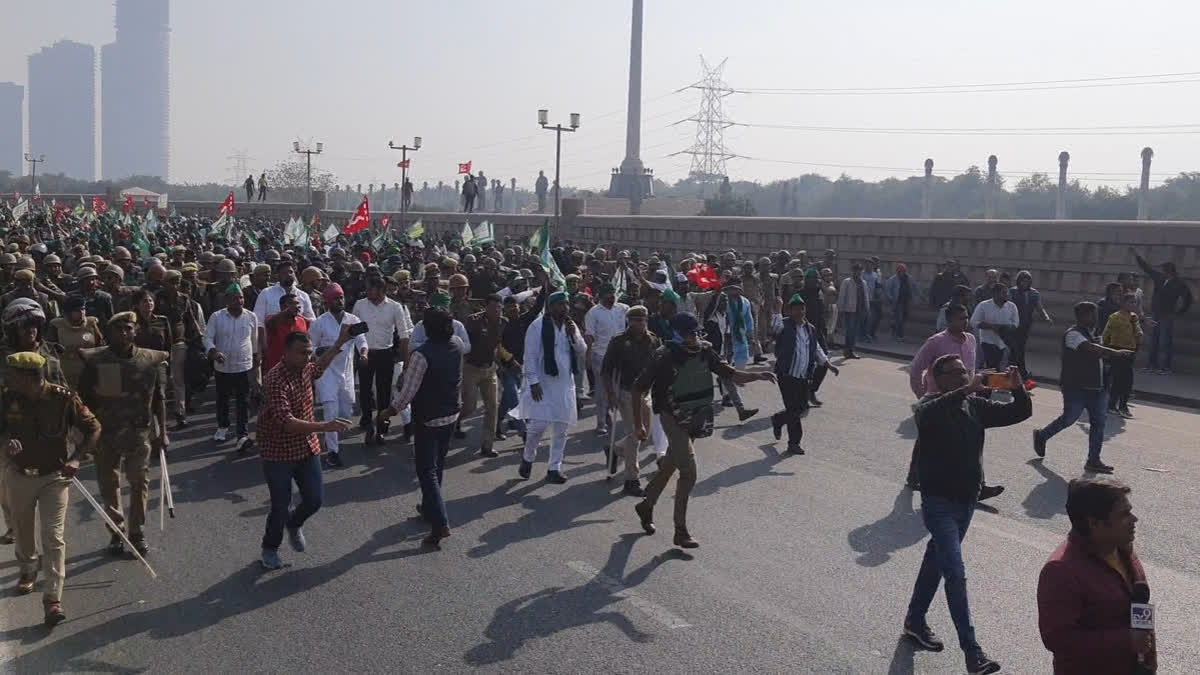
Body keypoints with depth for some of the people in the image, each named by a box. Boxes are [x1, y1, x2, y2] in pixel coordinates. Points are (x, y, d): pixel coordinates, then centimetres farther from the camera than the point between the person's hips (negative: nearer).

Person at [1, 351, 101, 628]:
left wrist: (76, 459, -20)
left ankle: (52, 599, -6)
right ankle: (27, 570, 51)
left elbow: (93, 429, -8)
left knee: (53, 538, -9)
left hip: (54, 477, -3)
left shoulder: (63, 398, -18)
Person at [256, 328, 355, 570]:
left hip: (307, 448, 7)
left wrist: (340, 343, 23)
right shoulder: (275, 381, -27)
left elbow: (319, 367, 27)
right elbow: (287, 423, -37)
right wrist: (325, 427, -45)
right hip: (278, 452, -7)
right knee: (281, 506, 3)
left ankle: (294, 525, 41)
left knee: (315, 499, 8)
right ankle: (270, 548, 30)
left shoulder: (304, 369, -2)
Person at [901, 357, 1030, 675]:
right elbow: (927, 414, -40)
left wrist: (1018, 389, -20)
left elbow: (1020, 413, 1)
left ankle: (915, 620, 39)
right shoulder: (930, 405, -14)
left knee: (936, 560, 21)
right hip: (939, 502, -7)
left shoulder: (976, 406, 3)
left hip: (967, 499, 7)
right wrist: (966, 391, -47)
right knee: (956, 574, -10)